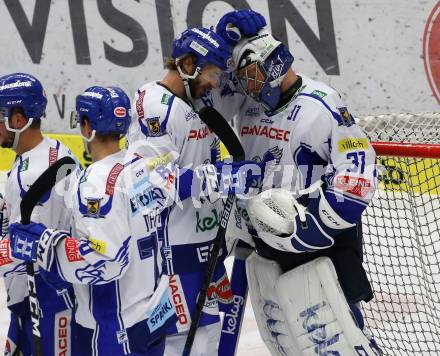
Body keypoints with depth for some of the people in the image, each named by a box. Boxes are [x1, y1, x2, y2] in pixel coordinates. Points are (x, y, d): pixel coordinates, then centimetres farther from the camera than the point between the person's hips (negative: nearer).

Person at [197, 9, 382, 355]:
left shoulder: (320, 103, -13)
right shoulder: (245, 103, 7)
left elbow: (358, 167, -16)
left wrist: (320, 222, -22)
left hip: (316, 244, -7)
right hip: (264, 246, 7)